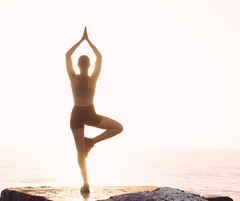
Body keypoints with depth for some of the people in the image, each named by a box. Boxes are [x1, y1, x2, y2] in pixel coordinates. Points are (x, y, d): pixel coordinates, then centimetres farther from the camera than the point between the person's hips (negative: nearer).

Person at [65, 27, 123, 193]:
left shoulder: (73, 77, -8)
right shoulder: (93, 78, -10)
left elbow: (67, 55, 2)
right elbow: (99, 56, 2)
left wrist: (81, 40, 5)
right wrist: (88, 40, 7)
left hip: (76, 115, 2)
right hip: (90, 115, -2)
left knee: (80, 150, 7)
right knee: (119, 127, 15)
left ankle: (86, 184, 0)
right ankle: (92, 141, 1)